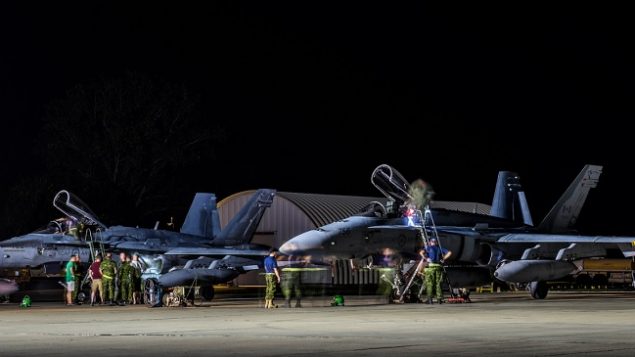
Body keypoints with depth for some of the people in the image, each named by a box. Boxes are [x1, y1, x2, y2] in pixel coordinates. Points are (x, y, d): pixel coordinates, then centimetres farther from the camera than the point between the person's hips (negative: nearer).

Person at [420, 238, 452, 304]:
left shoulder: (428, 248, 10)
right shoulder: (440, 249, 19)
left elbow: (421, 252, -10)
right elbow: (449, 253, 9)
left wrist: (426, 258, 0)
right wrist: (443, 258, 12)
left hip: (430, 266, -3)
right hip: (438, 267, 3)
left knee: (429, 283, -4)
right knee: (438, 283, 6)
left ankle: (429, 299, -12)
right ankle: (439, 299, 0)